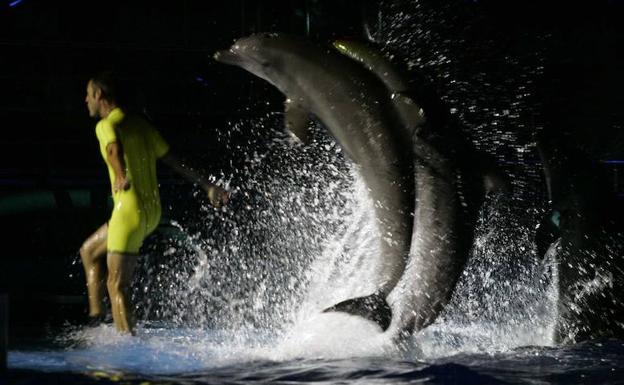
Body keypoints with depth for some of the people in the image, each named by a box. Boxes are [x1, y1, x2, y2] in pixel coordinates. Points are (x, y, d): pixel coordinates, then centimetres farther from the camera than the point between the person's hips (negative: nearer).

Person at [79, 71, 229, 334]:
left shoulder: (106, 125, -11)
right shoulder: (140, 124, 15)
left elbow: (115, 147, -35)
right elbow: (174, 160, 19)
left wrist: (120, 176, -54)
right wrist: (208, 186, 24)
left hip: (129, 211, -9)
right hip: (152, 211, 9)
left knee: (117, 285, -3)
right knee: (89, 251, 26)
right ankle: (95, 314, 24)